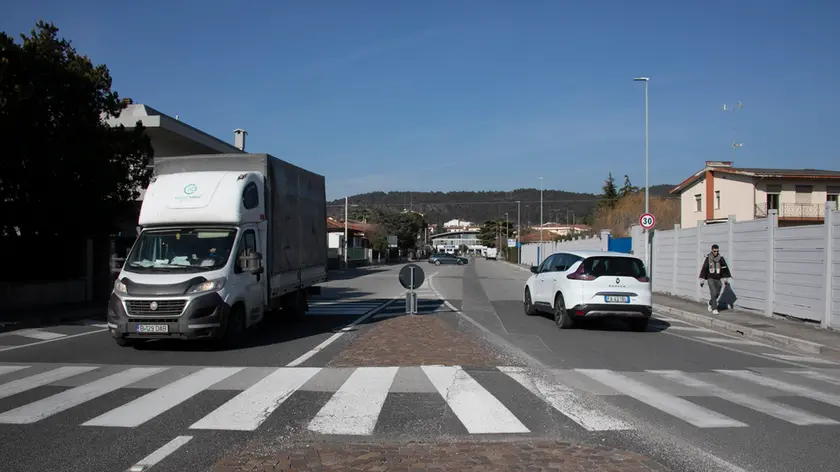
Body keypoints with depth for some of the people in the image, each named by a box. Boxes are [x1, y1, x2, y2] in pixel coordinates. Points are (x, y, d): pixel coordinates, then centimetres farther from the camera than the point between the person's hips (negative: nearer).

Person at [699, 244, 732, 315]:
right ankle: (714, 309, -3)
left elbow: (725, 269, 6)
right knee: (713, 293, -12)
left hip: (718, 279, 3)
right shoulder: (708, 258, -6)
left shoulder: (721, 258, 0)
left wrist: (726, 279, 6)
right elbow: (704, 269, -3)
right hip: (711, 278, -3)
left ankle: (710, 303, 37)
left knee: (717, 294, 9)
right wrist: (702, 280, -4)